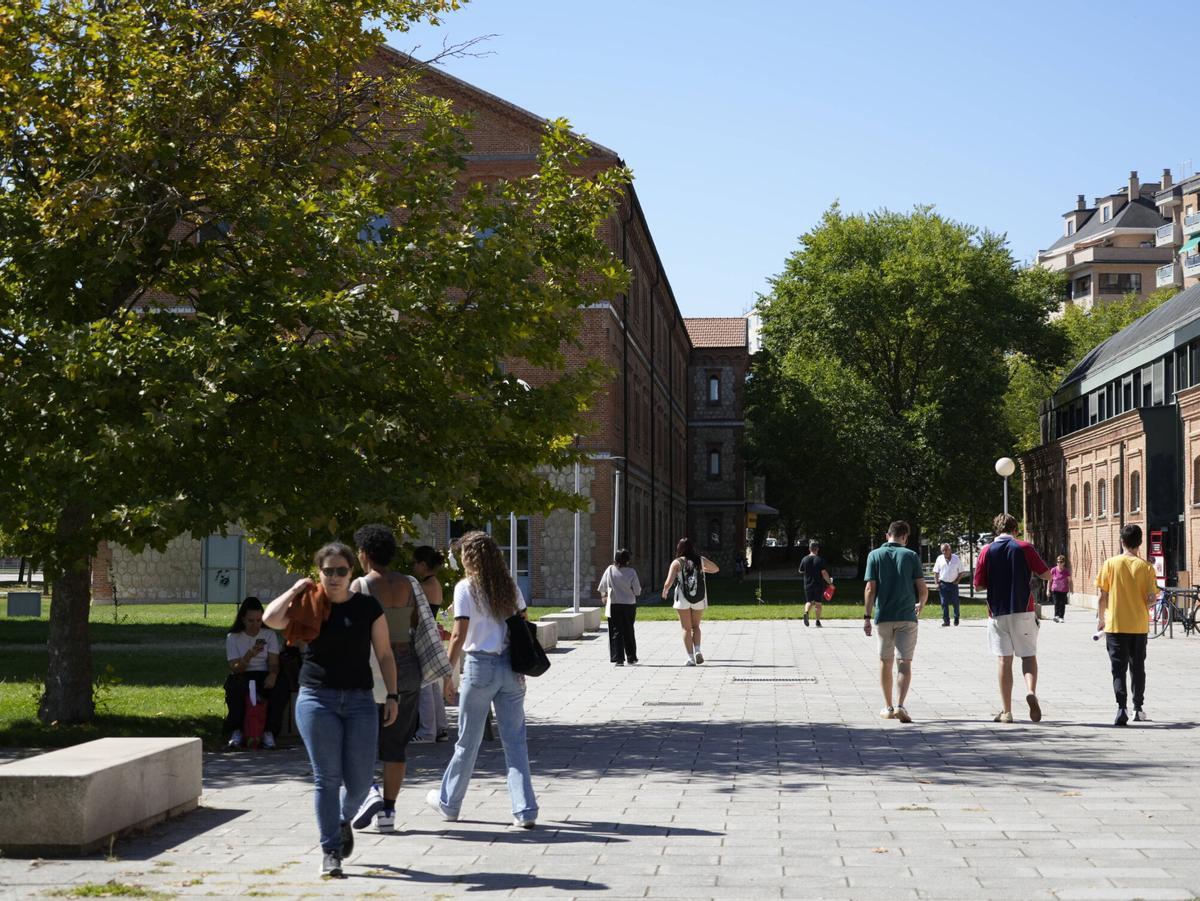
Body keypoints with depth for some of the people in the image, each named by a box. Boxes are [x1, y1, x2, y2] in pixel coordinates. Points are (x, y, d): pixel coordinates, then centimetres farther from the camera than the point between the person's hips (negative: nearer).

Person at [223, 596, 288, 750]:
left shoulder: (269, 635, 8)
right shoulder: (233, 637, 4)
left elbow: (274, 663, 0)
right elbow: (235, 668, -6)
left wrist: (273, 675, -25)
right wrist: (250, 655, -26)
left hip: (264, 676, 1)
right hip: (242, 678, -1)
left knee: (281, 687, -32)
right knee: (234, 685, -38)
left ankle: (269, 731, -21)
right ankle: (235, 730, -22)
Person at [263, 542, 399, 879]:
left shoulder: (367, 607, 5)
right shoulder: (309, 605, 3)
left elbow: (384, 654, 9)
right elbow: (271, 619, -14)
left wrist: (392, 695, 3)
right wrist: (295, 589, -5)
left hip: (359, 700, 1)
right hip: (317, 699, -1)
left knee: (359, 782, 1)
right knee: (327, 778, -3)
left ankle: (343, 822, 34)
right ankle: (330, 851, 5)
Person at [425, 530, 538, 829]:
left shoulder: (466, 588, -8)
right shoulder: (510, 586, 7)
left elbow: (459, 636, -12)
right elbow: (524, 625, 9)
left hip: (480, 666, -4)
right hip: (511, 668, 4)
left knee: (468, 741, 9)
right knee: (515, 740, 5)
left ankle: (449, 803, 26)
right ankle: (525, 811, 0)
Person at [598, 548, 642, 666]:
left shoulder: (610, 570, -6)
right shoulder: (631, 572, -10)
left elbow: (602, 587, 6)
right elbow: (637, 591, -7)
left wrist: (603, 596, 26)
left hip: (614, 605, 0)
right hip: (629, 604, 0)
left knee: (616, 632, 4)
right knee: (629, 632, 14)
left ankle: (618, 659, -3)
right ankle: (631, 658, 20)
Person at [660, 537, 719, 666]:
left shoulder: (677, 562, -5)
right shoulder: (700, 560, 4)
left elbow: (668, 583, -12)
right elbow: (716, 569, 21)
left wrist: (665, 591, 9)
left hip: (683, 599, -2)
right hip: (699, 599, 2)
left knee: (686, 629, 6)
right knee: (695, 626, 18)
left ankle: (690, 658, 0)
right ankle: (697, 651, -3)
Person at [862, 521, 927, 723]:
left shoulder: (875, 555, 0)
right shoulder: (911, 556, -1)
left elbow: (870, 588, -6)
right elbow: (923, 589, -1)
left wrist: (867, 617, -3)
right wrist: (920, 605, 20)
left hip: (883, 617, 1)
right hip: (907, 617, -1)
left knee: (885, 663, 12)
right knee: (905, 662, -1)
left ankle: (888, 708, 18)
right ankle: (900, 705, -18)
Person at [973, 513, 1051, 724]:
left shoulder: (987, 551, 1)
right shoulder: (1025, 548, -2)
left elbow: (978, 584, 2)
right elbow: (1046, 574, 1)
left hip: (998, 612, 1)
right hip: (1024, 611, -1)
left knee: (1004, 660, 4)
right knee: (1029, 656, 9)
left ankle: (1006, 711, 3)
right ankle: (1031, 691, -18)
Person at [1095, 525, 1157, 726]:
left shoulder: (1110, 564, -6)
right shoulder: (1146, 567, -5)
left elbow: (1103, 595, -4)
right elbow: (1151, 598, -8)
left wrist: (1100, 619, 9)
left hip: (1115, 625, -1)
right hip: (1139, 625, 1)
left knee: (1118, 668, 0)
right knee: (1138, 667, 16)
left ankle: (1122, 708, -16)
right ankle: (1138, 709, 22)